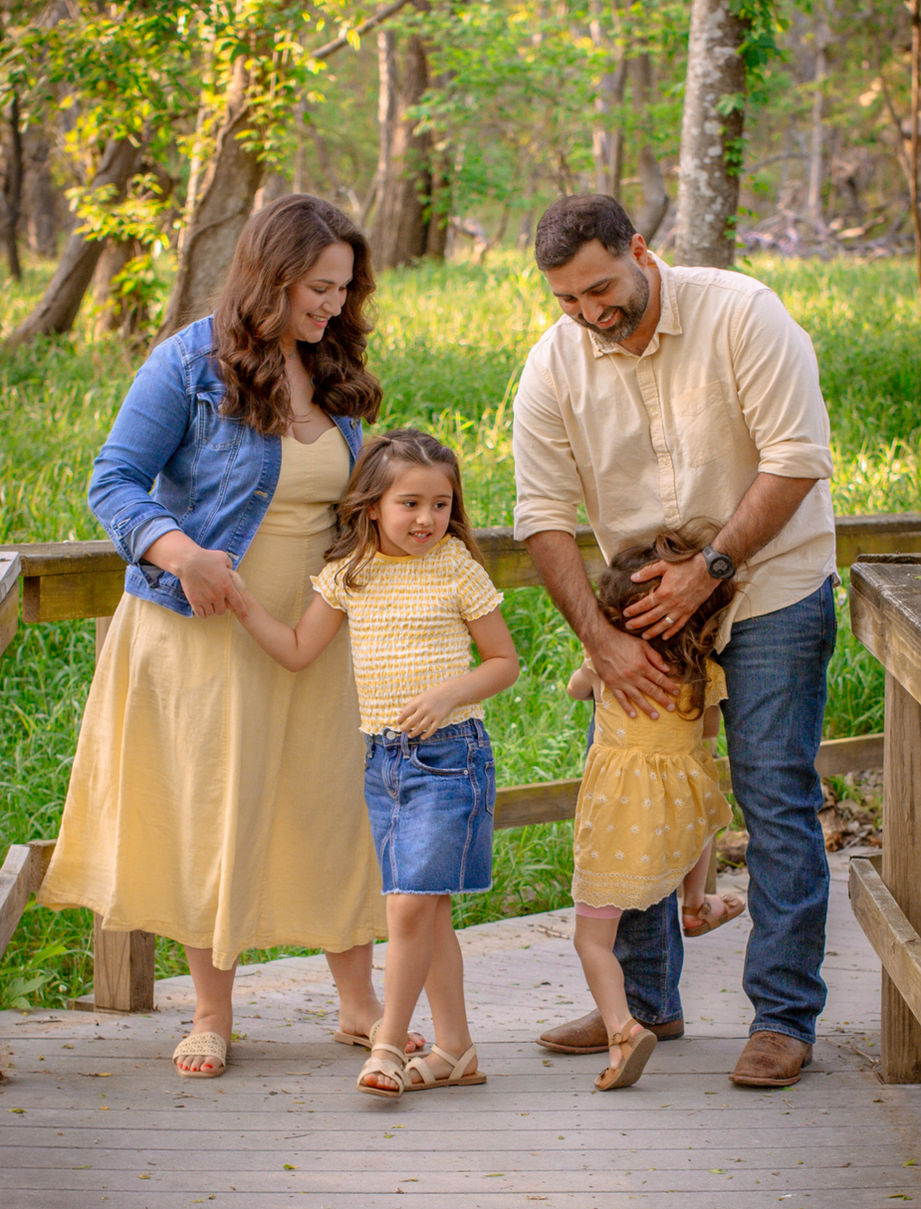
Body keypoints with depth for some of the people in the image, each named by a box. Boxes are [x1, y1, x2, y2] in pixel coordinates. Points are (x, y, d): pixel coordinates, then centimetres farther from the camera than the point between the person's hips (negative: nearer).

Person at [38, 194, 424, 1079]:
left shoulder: (332, 374, 7)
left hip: (310, 632, 5)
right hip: (207, 631, -5)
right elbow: (113, 482, -10)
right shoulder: (191, 365, -11)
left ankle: (358, 1003, 17)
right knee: (210, 815, 3)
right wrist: (177, 550, -26)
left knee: (336, 805, 4)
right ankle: (212, 1015, 16)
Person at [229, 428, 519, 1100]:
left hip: (448, 751, -5)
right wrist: (242, 601, -2)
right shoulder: (349, 574, 5)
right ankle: (455, 1049, 17)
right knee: (426, 912, 9)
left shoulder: (458, 570, -6)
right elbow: (298, 650, 9)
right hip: (382, 758, 5)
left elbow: (505, 660, 0)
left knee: (411, 904, -11)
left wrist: (450, 692, -16)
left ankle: (389, 1042, 1)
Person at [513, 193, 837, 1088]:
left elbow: (796, 460, -18)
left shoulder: (739, 314, -17)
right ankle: (644, 999, 19)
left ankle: (783, 1016, 0)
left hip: (771, 587, -4)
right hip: (647, 603, 4)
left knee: (775, 797, -7)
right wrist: (600, 638, -15)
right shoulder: (554, 367, -7)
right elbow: (544, 516, -7)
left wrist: (710, 569, -20)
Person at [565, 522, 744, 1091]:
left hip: (616, 811, -3)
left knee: (593, 937, 4)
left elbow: (576, 686, 15)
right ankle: (697, 907, 55)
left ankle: (622, 1027, -18)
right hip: (681, 806, 3)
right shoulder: (705, 671, -4)